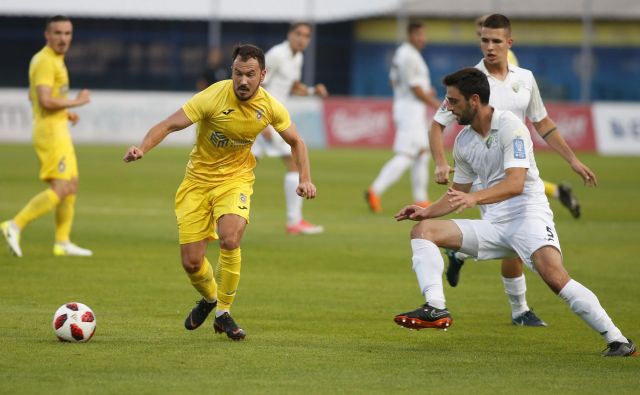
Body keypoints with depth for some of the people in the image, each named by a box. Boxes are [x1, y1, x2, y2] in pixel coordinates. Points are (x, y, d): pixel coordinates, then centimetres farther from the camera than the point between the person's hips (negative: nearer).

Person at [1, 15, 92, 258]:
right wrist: (76, 102, -14)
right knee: (59, 190, -15)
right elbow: (46, 100, -26)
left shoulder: (53, 60, 16)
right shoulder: (45, 61, -15)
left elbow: (34, 97, 26)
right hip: (50, 131, -10)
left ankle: (63, 243, 15)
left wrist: (65, 112, 16)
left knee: (71, 187, 12)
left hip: (59, 130, 10)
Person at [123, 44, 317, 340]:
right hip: (198, 179, -1)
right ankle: (209, 298, 34)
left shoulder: (270, 108, -10)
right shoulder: (214, 97, -21)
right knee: (191, 263, -4)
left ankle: (223, 313, -6)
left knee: (230, 240, -28)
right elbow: (170, 124, -24)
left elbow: (296, 142, 8)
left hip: (235, 179, 1)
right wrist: (142, 149, -40)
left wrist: (305, 179, -5)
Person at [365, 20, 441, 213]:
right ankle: (375, 191, -17)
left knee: (422, 153, 14)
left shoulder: (401, 53, 14)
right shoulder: (409, 56, -17)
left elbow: (394, 80, 20)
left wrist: (424, 92, 17)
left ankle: (421, 199, 16)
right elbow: (415, 88, -19)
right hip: (410, 108, -11)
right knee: (405, 156, -12)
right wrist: (434, 103, -9)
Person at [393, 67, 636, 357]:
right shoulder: (463, 141, 11)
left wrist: (474, 198, -37)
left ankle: (617, 340, -23)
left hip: (528, 216, -7)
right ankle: (436, 309, -23)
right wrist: (427, 211, 10)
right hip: (493, 225, 7)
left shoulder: (510, 127, -11)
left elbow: (515, 183, -24)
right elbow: (458, 192, 25)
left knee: (554, 276, -31)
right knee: (423, 230, -7)